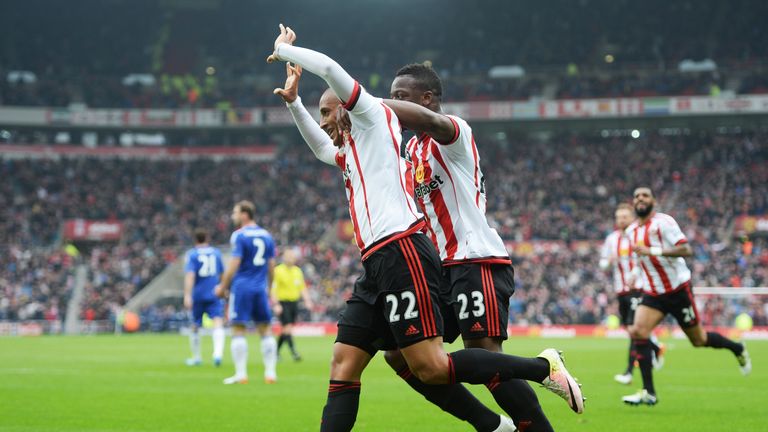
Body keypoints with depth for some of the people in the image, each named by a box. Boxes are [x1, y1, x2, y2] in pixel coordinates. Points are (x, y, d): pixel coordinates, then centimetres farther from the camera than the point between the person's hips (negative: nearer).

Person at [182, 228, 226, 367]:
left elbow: (190, 275, -16)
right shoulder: (216, 253, 9)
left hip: (198, 295, -1)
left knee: (195, 326, 15)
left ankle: (196, 357, 27)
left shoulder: (191, 254, -2)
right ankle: (217, 353, -34)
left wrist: (187, 295, -22)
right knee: (218, 323, -11)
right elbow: (221, 274, 20)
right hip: (214, 295, 1)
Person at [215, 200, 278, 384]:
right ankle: (270, 373, 8)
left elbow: (234, 264, -13)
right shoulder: (266, 235, 11)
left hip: (242, 287, -6)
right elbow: (271, 266, 14)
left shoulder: (239, 235, -8)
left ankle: (241, 374, -4)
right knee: (265, 330, 9)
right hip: (260, 288, 6)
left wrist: (223, 286, -5)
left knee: (238, 330, -2)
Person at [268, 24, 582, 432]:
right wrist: (293, 102, 48)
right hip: (377, 265, 10)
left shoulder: (373, 114, 5)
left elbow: (329, 67, -7)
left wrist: (283, 50, 7)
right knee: (343, 367, 0)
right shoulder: (349, 152, 30)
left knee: (430, 367, -16)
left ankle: (542, 367, -5)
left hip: (402, 255, -10)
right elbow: (321, 147, 54)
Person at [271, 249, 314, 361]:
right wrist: (276, 304, -18)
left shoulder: (297, 271, 12)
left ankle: (276, 351, 23)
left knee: (285, 330, 10)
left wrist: (307, 300, 4)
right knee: (288, 328, -12)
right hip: (283, 303, -6)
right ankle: (294, 353, -14)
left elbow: (302, 287, 17)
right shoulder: (278, 271, -7)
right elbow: (273, 288, -11)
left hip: (294, 303, 6)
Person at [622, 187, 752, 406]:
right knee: (638, 332, -17)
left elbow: (686, 250, -27)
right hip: (652, 293, 6)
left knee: (699, 340, 6)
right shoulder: (631, 230, 6)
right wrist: (635, 274, 11)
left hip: (678, 291, -5)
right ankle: (648, 392, -14)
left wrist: (652, 251, -33)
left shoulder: (663, 222, -16)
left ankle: (737, 349, 37)